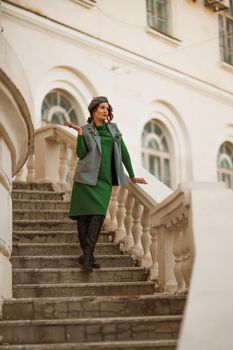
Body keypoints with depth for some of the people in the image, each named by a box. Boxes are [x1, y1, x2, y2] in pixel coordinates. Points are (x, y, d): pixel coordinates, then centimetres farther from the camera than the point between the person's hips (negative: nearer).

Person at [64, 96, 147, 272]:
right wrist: (79, 133, -12)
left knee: (99, 214, -13)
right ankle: (88, 256, 3)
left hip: (105, 180, 2)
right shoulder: (86, 130, 4)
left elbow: (123, 152, 15)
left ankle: (86, 256, -13)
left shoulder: (113, 128, 13)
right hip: (87, 178, -2)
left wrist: (132, 176, 14)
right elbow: (81, 154, -5)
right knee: (84, 215, -3)